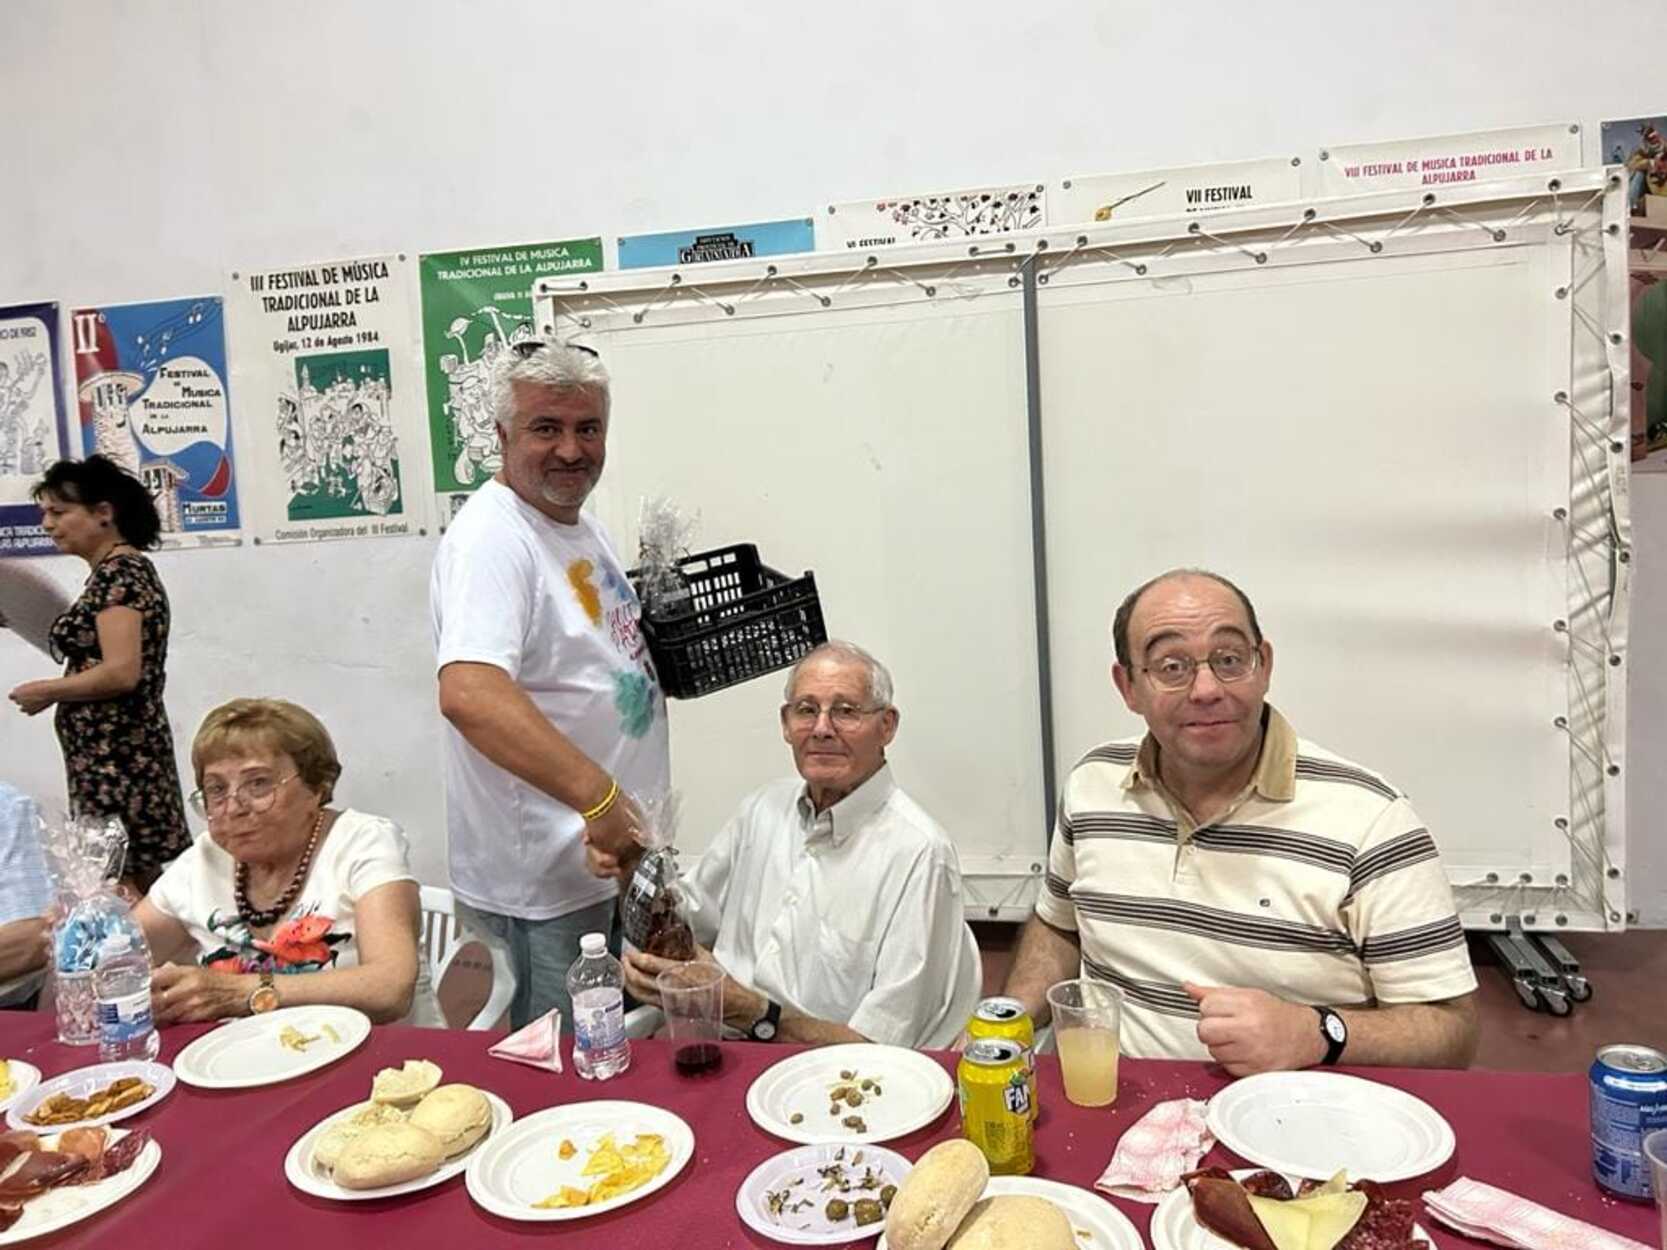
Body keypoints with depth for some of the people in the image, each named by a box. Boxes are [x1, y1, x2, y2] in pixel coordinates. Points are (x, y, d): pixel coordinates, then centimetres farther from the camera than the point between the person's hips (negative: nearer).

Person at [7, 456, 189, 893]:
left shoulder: (116, 574, -13)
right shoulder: (127, 569, 16)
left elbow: (122, 672, -22)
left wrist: (45, 691, -9)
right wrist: (60, 688, 14)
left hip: (114, 757, -10)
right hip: (119, 754, 10)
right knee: (138, 884, 11)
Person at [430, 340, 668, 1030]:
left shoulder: (584, 526, 11)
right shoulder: (490, 538, -20)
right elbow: (468, 693, -34)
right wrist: (597, 793, -38)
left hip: (617, 858, 10)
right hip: (543, 885, -9)